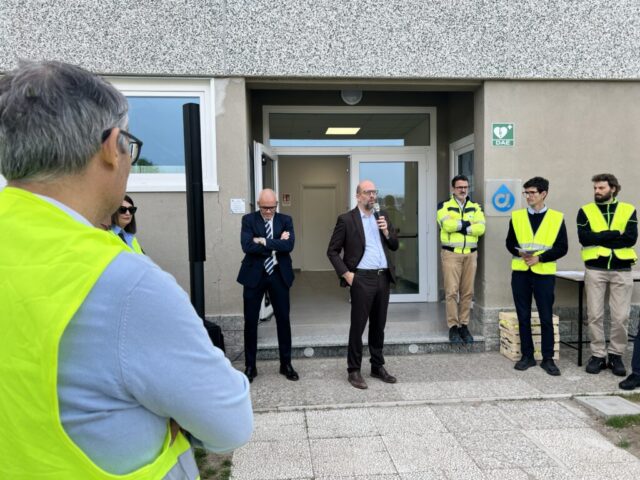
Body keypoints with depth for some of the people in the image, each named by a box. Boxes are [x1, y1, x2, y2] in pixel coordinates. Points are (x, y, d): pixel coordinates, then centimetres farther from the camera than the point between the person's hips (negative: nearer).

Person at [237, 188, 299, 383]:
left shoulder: (285, 220, 2)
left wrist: (264, 241, -17)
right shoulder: (249, 219, -1)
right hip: (254, 275, -1)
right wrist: (276, 244, -16)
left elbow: (289, 245, -14)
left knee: (283, 320, 8)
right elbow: (247, 246, -17)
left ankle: (286, 364, 23)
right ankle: (250, 366, 20)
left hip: (279, 275, 1)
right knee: (251, 321, 6)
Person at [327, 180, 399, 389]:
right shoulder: (346, 219, -4)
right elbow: (332, 251, -3)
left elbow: (394, 246, 14)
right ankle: (353, 371, 14)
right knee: (358, 326, 2)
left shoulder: (382, 216, 12)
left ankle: (378, 367, 26)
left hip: (383, 277, 5)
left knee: (379, 325, 14)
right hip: (362, 278, -5)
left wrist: (386, 231, -4)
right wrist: (346, 273, -11)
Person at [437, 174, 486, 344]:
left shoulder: (475, 207, 11)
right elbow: (447, 225, -17)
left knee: (467, 292, 6)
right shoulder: (444, 206, 2)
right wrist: (467, 223, -9)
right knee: (452, 291, -5)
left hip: (470, 254, 4)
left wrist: (459, 226, -13)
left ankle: (464, 326, 16)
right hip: (451, 254, -3)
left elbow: (481, 228, -5)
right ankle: (453, 327, 2)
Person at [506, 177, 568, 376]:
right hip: (520, 272, 2)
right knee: (523, 316, 8)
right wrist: (520, 252, -10)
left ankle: (547, 359, 15)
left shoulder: (557, 217, 2)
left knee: (546, 318, 2)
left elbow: (562, 248, -2)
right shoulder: (517, 216, 8)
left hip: (544, 273, -2)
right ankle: (527, 356, 20)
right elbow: (510, 243, 10)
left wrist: (539, 257, -14)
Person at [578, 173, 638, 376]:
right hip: (595, 270, 0)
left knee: (621, 317, 3)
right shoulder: (585, 211, 4)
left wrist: (599, 239, -11)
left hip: (621, 270, 0)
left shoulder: (628, 210, 6)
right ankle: (598, 355, 15)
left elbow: (631, 238, -9)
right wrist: (615, 234, -13)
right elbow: (584, 238, -11)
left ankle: (616, 355, 19)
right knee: (595, 316, 4)